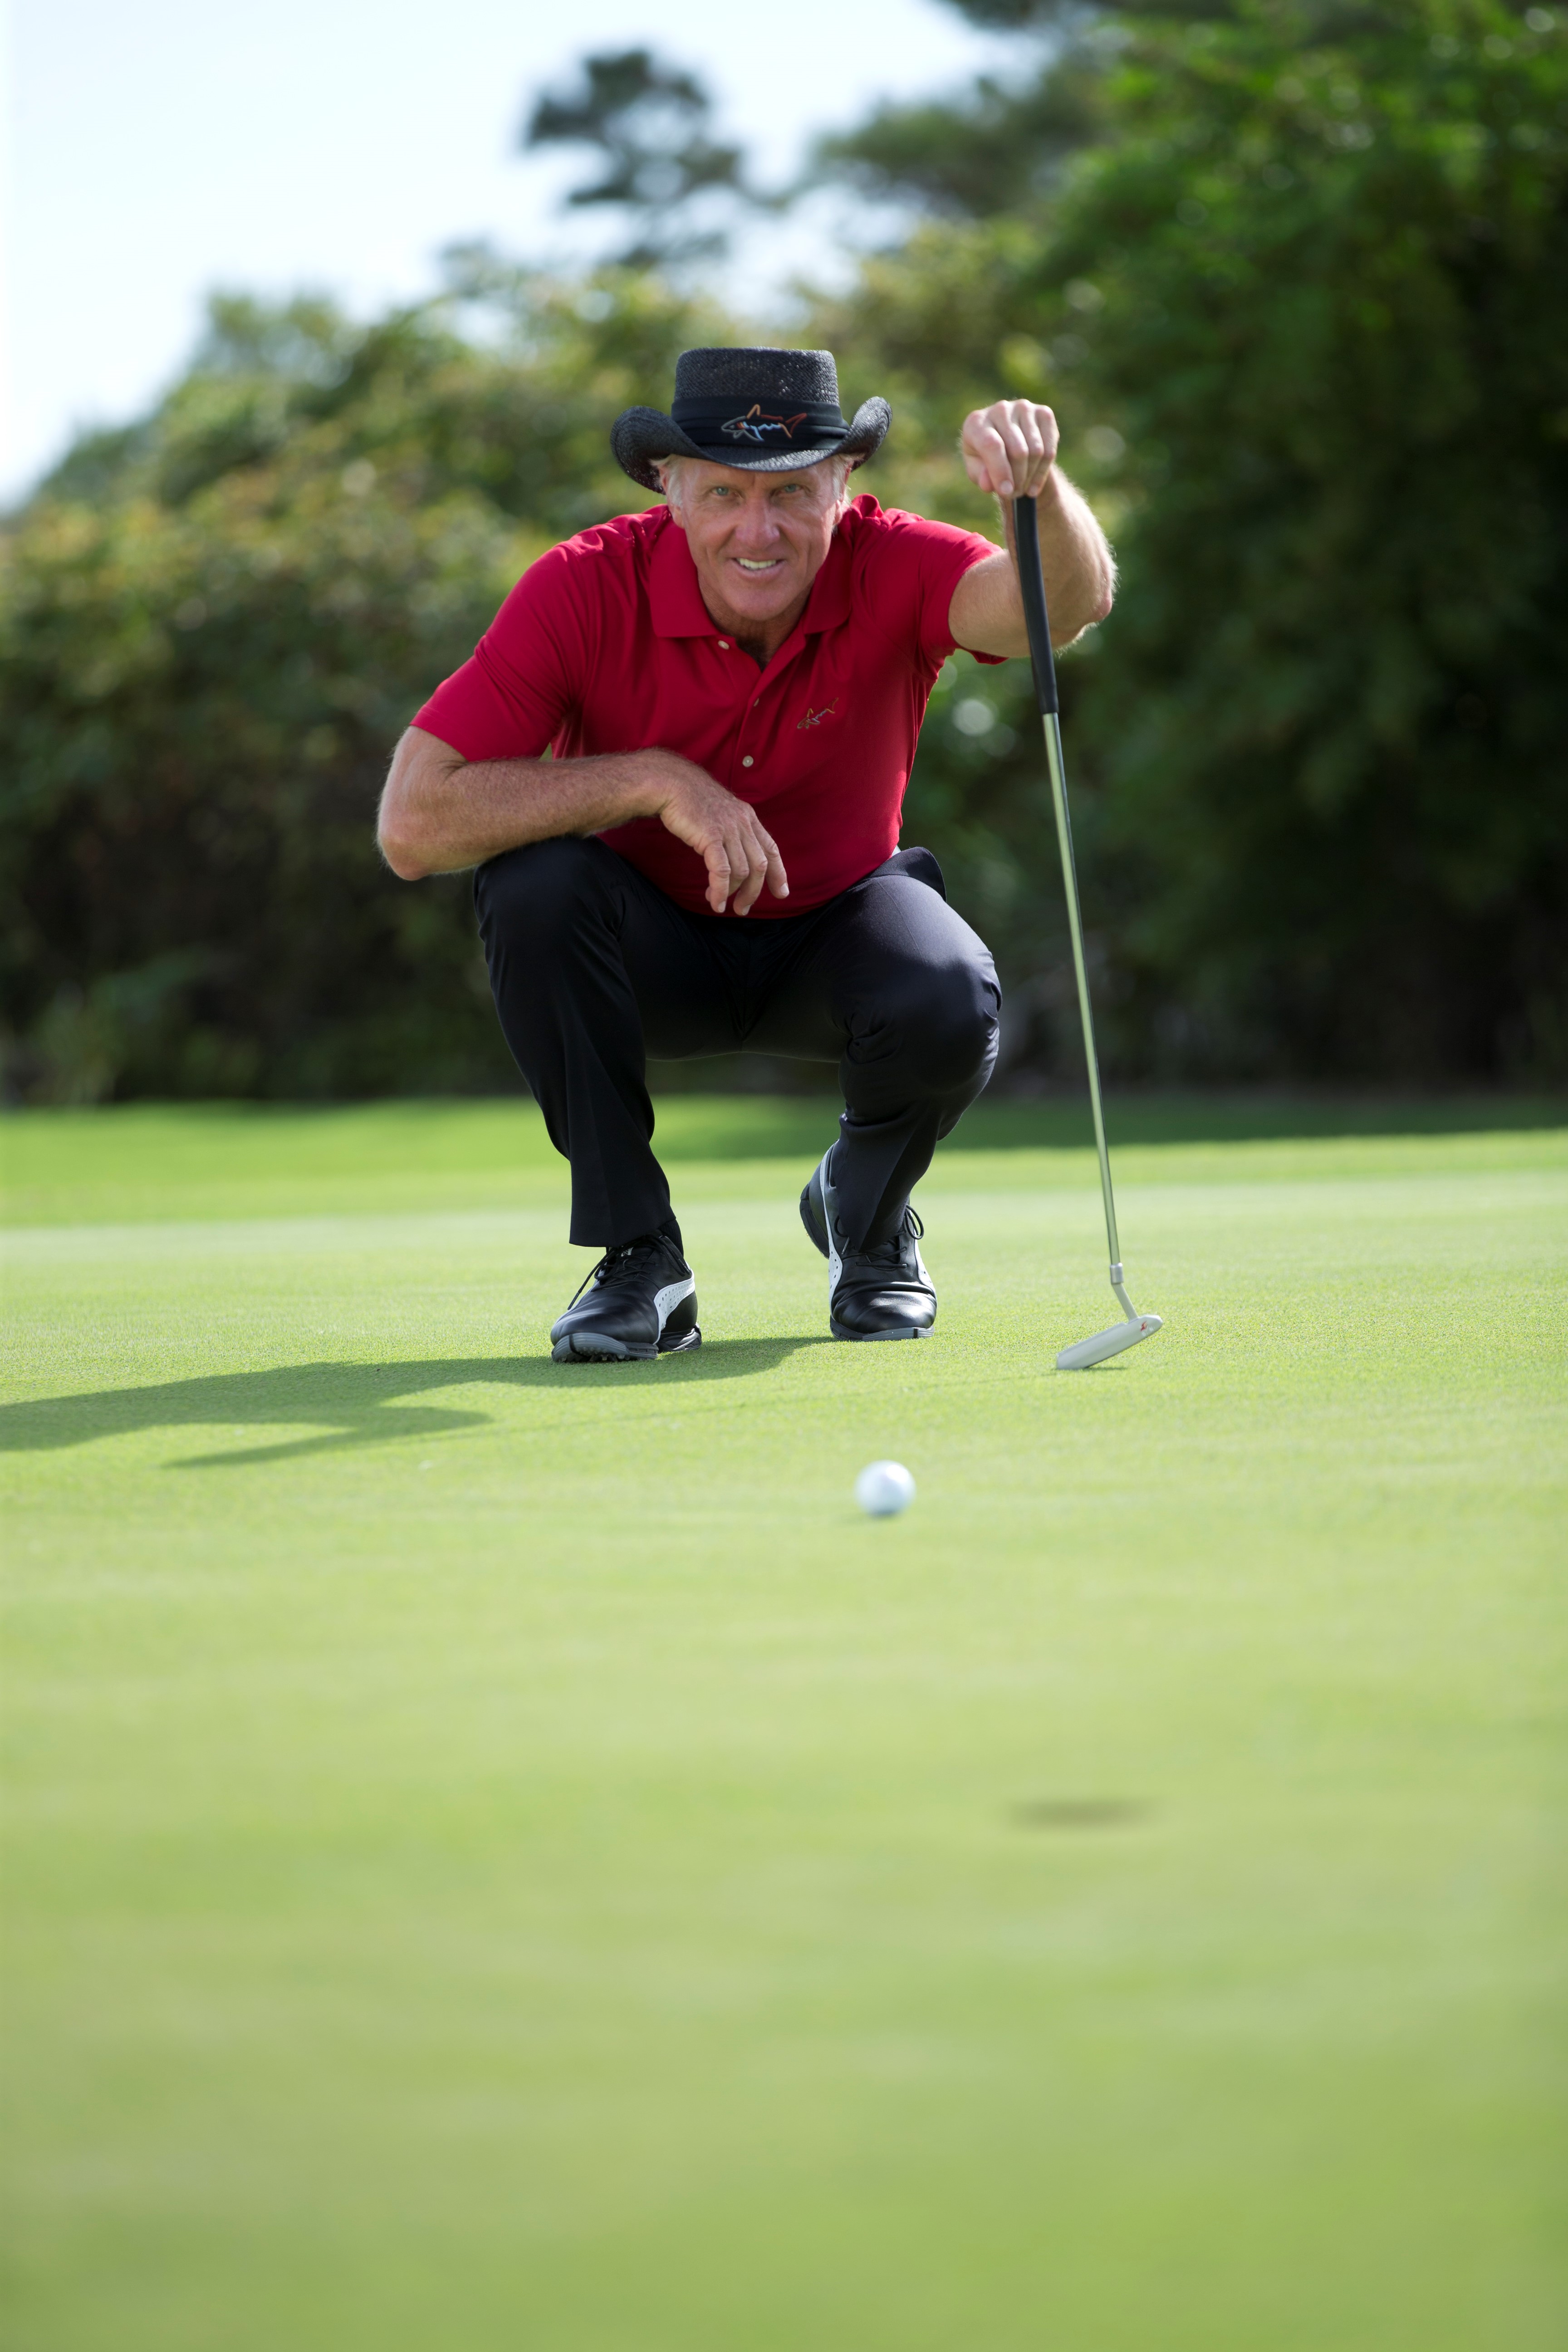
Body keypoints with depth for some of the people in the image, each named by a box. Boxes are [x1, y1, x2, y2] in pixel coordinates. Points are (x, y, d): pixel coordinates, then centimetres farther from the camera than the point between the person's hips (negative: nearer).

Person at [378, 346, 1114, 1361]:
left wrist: (1042, 486, -66)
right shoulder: (586, 591, -25)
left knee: (950, 1010, -33)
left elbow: (1070, 603, -44)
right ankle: (639, 1258, -17)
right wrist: (655, 779, -36)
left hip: (834, 924, 0)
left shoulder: (892, 571, -22)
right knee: (535, 882, -34)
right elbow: (412, 825, -30)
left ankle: (865, 1216, 4)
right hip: (655, 949, 0)